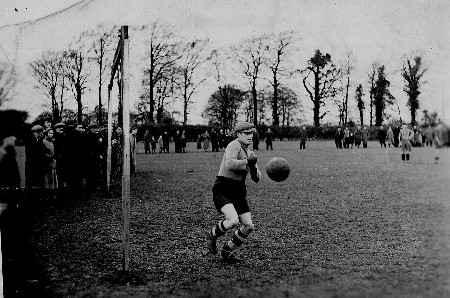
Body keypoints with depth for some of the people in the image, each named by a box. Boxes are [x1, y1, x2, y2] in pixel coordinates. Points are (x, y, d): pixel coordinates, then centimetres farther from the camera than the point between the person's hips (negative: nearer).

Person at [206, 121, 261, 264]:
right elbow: (229, 164, -31)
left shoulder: (249, 153, 16)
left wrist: (253, 168, -6)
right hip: (223, 189, -8)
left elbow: (256, 178, 16)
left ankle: (227, 251, 20)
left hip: (238, 192, 9)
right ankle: (213, 235, 4)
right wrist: (247, 161, -20)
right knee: (233, 220, -29)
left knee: (249, 226, 0)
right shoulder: (234, 145, -11)